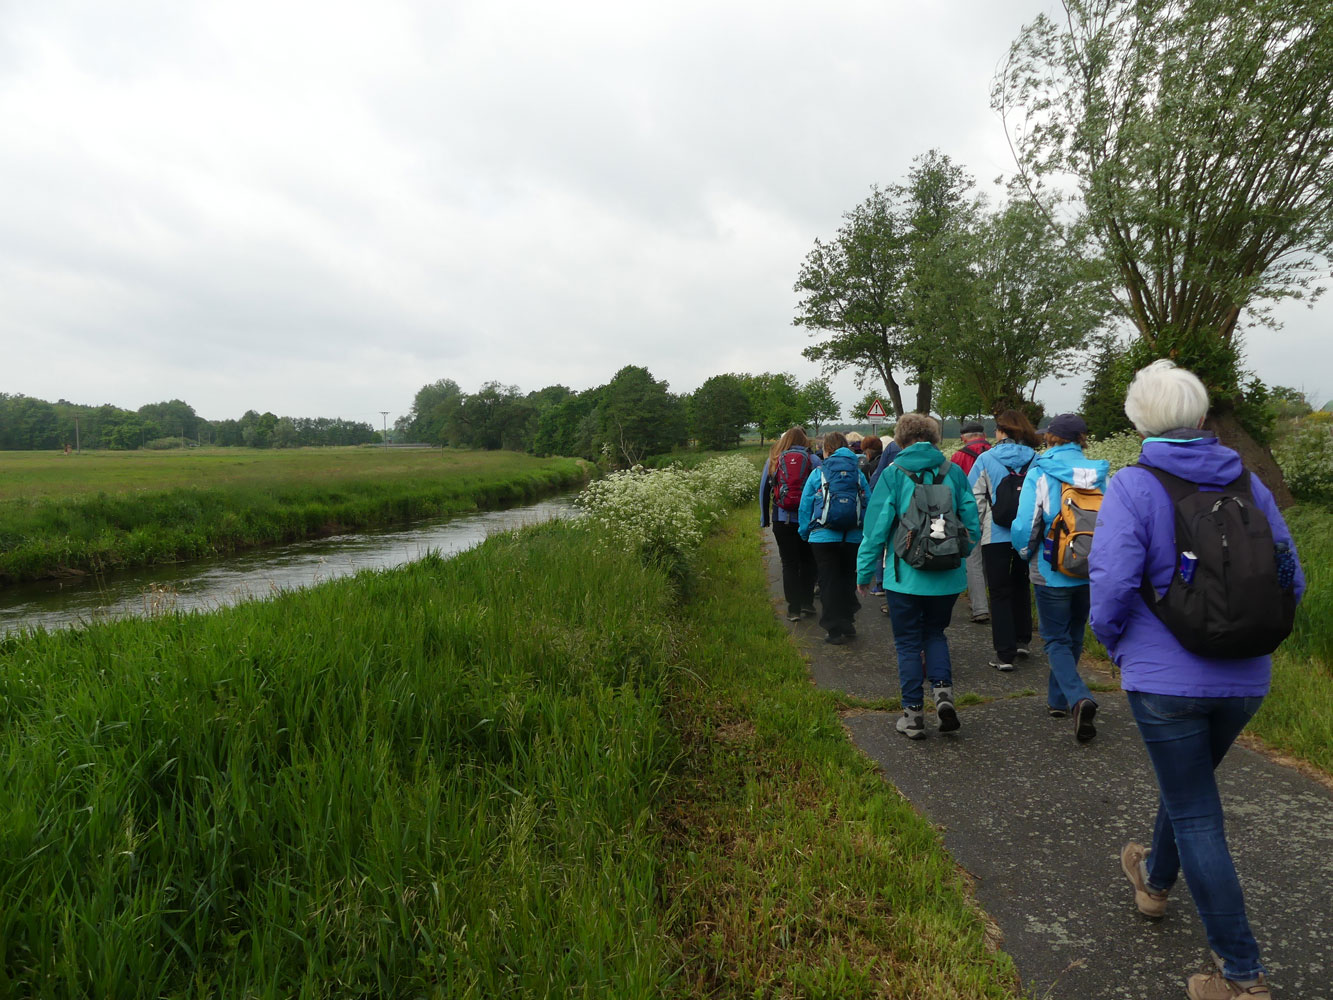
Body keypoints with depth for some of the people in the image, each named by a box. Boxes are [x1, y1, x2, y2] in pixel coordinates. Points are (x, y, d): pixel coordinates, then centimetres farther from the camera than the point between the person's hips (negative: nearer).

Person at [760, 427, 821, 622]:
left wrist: (764, 519, 14)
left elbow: (764, 491, 7)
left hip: (781, 520, 1)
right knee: (808, 561, 16)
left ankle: (794, 609, 5)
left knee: (789, 564, 6)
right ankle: (807, 602, 17)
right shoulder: (813, 460, 0)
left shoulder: (773, 461, 5)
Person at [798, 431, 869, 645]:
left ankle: (836, 630, 8)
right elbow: (869, 504, 3)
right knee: (847, 581, 15)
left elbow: (805, 507, -1)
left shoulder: (817, 473, -4)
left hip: (824, 537, -2)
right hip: (853, 538, 3)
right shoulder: (857, 473, 2)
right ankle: (847, 624, 22)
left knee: (829, 582, 6)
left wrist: (805, 532, 10)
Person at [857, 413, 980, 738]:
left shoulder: (893, 474, -7)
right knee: (935, 633, 21)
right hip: (947, 577, 3)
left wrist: (865, 571, 1)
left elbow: (877, 526, -8)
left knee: (908, 642, 8)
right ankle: (943, 690, 1)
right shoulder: (953, 472, 2)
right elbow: (972, 522, 6)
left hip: (905, 575, -3)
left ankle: (913, 714, 11)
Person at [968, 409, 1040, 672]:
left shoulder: (986, 459, -6)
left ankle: (1005, 654, 1)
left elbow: (975, 500, -6)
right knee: (1021, 586, 21)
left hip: (996, 536, -3)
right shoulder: (1036, 460, 0)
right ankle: (1022, 640, 32)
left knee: (1000, 593, 4)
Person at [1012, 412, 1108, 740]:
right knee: (1073, 636, 20)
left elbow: (1024, 525, -15)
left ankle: (1079, 698, -15)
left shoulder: (1039, 473, -12)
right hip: (1091, 572, 4)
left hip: (1052, 571, -4)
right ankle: (1058, 699, 32)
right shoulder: (1099, 474, -2)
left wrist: (1026, 553, 5)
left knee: (1056, 640, 6)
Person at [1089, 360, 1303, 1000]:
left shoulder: (1133, 487, -14)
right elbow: (1291, 580, 4)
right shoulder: (1247, 482, 1)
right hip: (1245, 679, 6)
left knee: (1195, 816, 7)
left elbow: (1112, 583, -21)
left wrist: (1115, 645, -2)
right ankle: (1155, 879, 50)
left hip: (1164, 677, -6)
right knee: (1189, 783, 27)